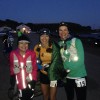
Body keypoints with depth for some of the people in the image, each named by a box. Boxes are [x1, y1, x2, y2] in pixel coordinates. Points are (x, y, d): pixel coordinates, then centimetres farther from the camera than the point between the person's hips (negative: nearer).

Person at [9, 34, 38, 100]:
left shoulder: (32, 54, -11)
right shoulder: (13, 54, -8)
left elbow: (35, 68, -1)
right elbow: (12, 67, 7)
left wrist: (33, 80, -3)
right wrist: (12, 78, 12)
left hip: (29, 83, 0)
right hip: (19, 84, 1)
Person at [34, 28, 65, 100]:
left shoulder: (54, 46, -16)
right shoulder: (37, 47, -4)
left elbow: (56, 61, -17)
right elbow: (36, 61, 7)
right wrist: (40, 66, -12)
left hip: (53, 74, -4)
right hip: (43, 74, 4)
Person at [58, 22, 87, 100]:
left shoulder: (76, 41, -13)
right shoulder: (59, 44, 1)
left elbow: (80, 60, -18)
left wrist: (67, 69, -17)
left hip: (79, 76, -5)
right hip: (66, 77, 5)